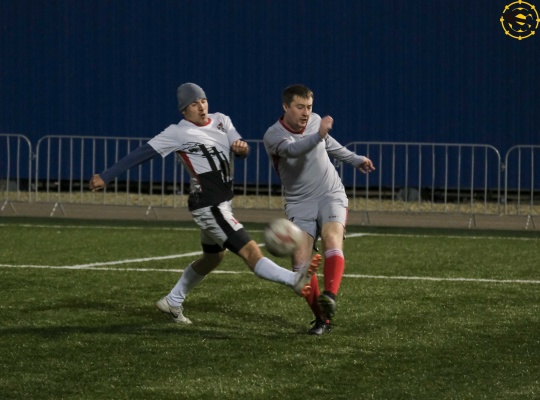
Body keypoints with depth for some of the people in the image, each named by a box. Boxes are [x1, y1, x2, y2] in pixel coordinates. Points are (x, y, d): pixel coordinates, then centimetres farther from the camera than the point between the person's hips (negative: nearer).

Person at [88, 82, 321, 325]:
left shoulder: (221, 121, 8)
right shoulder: (178, 133, -11)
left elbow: (241, 152, 2)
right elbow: (141, 154, -10)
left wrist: (241, 147, -24)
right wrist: (105, 177, -11)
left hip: (222, 203, 9)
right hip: (208, 206, -9)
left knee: (212, 258, 24)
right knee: (250, 251, -21)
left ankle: (172, 303, 37)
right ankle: (295, 280, -36)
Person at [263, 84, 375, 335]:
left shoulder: (314, 121, 1)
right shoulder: (273, 136, -14)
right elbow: (293, 149, -38)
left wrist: (355, 159, 38)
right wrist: (318, 136, -56)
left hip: (331, 196, 1)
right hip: (299, 203, -1)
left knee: (332, 238, -29)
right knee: (300, 261, -14)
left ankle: (330, 296, -48)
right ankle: (322, 319, -1)